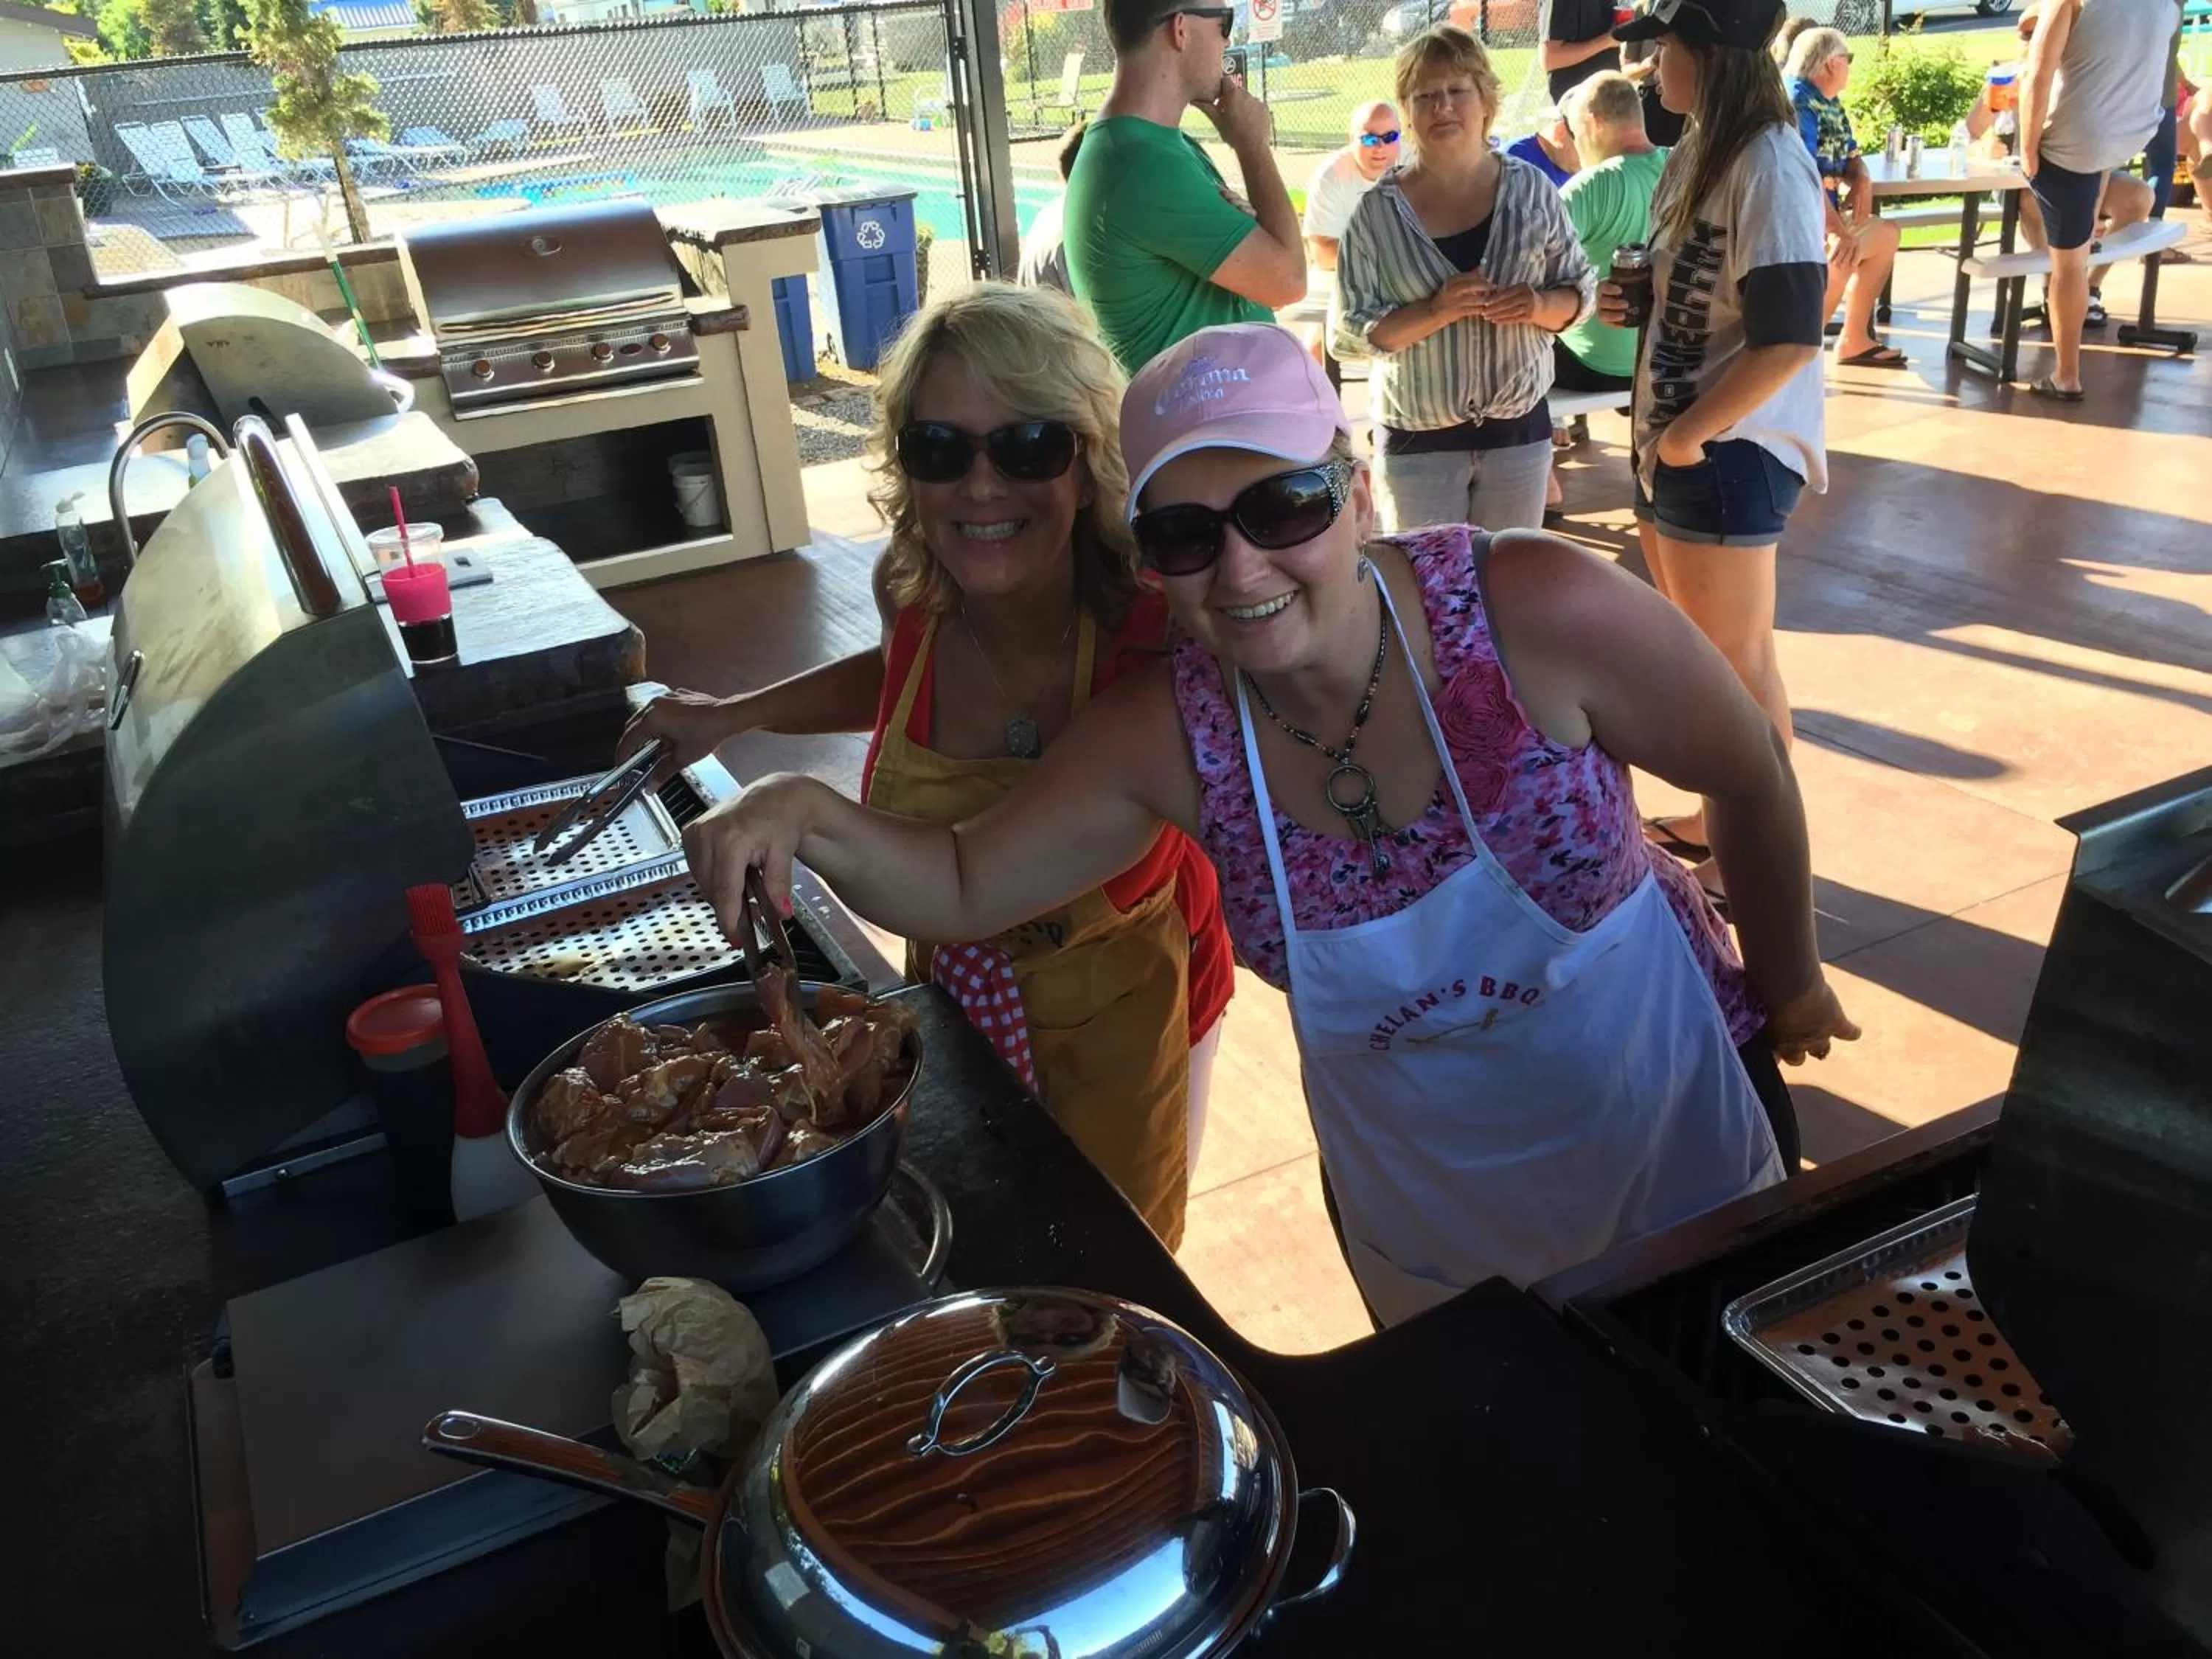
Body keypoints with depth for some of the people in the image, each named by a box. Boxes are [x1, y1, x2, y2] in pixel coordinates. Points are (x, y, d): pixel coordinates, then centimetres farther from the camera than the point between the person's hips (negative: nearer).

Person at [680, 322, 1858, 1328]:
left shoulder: (1536, 614, -28)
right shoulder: (1167, 735, -19)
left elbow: (1750, 777, -12)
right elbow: (962, 885, -9)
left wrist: (1788, 984, 1)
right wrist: (810, 818, -29)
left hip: (1682, 1153, -1)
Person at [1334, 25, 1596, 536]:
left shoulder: (1531, 189, 0)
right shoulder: (1379, 210, -6)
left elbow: (1580, 290, 7)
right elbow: (1350, 332, -8)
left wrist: (1540, 305, -15)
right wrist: (1436, 310, -22)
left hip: (1519, 431, 2)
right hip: (1416, 442, -2)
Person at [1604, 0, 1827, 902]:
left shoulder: (1768, 165, -19)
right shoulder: (1697, 150, 10)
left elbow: (1788, 337, -24)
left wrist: (1691, 434, -18)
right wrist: (1632, 300, 3)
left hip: (1727, 449, -9)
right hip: (1667, 440, 9)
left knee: (1736, 658, 3)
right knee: (1691, 648, 19)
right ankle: (1719, 819, 35)